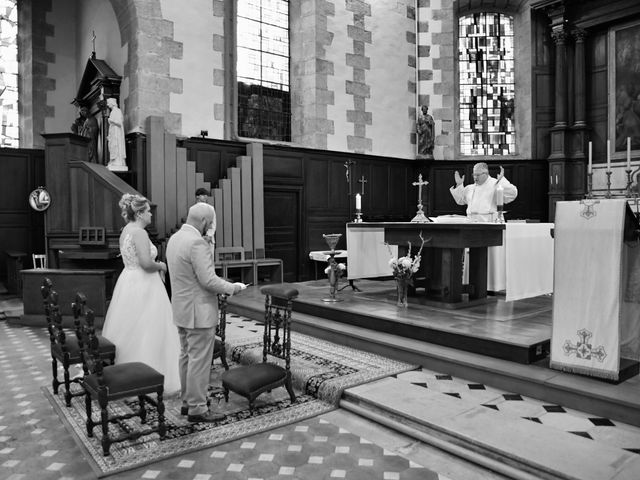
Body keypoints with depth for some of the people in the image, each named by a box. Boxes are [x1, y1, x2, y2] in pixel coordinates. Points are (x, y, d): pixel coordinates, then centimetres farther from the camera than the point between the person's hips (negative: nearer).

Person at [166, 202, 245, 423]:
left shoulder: (174, 238, 8)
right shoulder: (197, 243, -22)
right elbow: (208, 280, -24)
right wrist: (233, 287, -10)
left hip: (181, 309, 10)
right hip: (198, 311, -10)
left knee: (187, 356, 18)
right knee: (200, 361, -1)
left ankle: (188, 400, 29)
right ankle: (197, 409, 9)